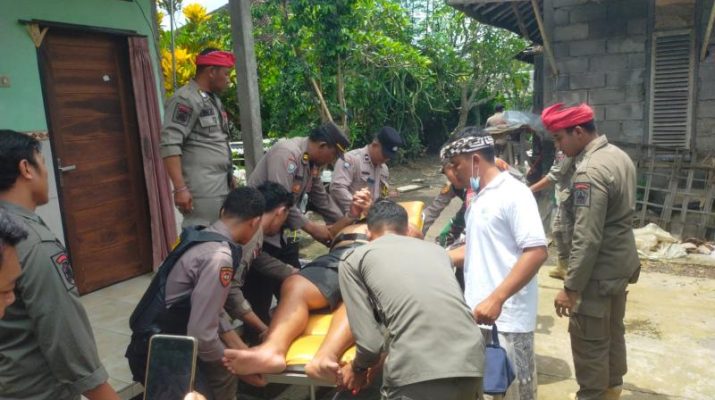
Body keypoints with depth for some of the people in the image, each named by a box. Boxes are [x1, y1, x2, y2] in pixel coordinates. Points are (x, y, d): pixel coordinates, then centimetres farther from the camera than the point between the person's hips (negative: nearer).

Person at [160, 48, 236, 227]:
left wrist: (229, 175, 18)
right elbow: (169, 144, -18)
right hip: (202, 191, -9)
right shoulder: (186, 99, -11)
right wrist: (180, 188, -22)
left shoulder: (214, 99, 18)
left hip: (222, 187, 9)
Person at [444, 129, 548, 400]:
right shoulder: (479, 197, 15)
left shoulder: (513, 193, -11)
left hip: (506, 318, -8)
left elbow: (536, 252, -20)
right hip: (478, 313, 8)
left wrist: (496, 299, -26)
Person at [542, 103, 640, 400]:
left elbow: (587, 239, -27)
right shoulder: (619, 155, 6)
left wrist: (570, 287, -21)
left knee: (589, 341, 3)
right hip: (622, 262, 10)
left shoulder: (589, 172, -25)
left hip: (600, 271, -10)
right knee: (613, 331, 23)